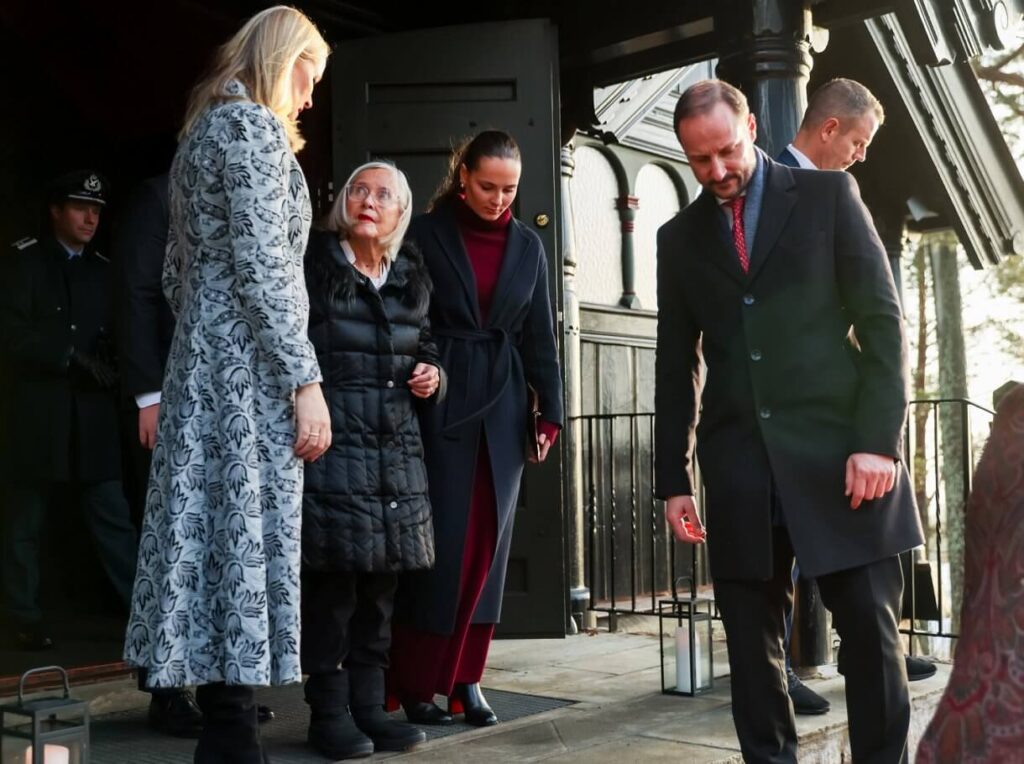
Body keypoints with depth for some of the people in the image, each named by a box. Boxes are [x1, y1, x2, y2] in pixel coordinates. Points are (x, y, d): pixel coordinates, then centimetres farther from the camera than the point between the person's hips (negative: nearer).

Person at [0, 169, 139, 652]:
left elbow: (118, 334, 14)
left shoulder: (104, 270, 13)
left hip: (93, 418, 3)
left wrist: (108, 366, -8)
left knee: (115, 519, 1)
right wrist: (70, 357, -15)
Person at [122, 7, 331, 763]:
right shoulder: (253, 124, -7)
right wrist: (306, 379, -18)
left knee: (211, 537, 8)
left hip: (202, 362, 9)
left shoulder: (203, 129, 21)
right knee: (246, 541, -7)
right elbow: (261, 266, -17)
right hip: (248, 368, -9)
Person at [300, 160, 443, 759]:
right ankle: (329, 711, 8)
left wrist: (432, 376, 4)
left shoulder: (412, 279, 15)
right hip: (334, 443, -5)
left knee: (381, 580, 7)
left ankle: (369, 704, 18)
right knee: (333, 577, -4)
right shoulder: (315, 266, 0)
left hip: (396, 449, 5)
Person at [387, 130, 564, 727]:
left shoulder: (528, 246, 10)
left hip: (502, 407, 4)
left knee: (488, 544, 5)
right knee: (442, 542, -5)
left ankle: (465, 677, 15)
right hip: (440, 403, -4)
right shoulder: (425, 235, -1)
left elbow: (541, 337, 11)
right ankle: (416, 683, 7)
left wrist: (551, 411, 5)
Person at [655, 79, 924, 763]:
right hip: (738, 468, 3)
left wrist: (879, 440, -10)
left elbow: (882, 320, 0)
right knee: (752, 644, 5)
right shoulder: (680, 237, 14)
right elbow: (677, 367, 15)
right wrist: (674, 479, 10)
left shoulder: (828, 195, 6)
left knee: (872, 634, 0)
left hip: (839, 450, -2)